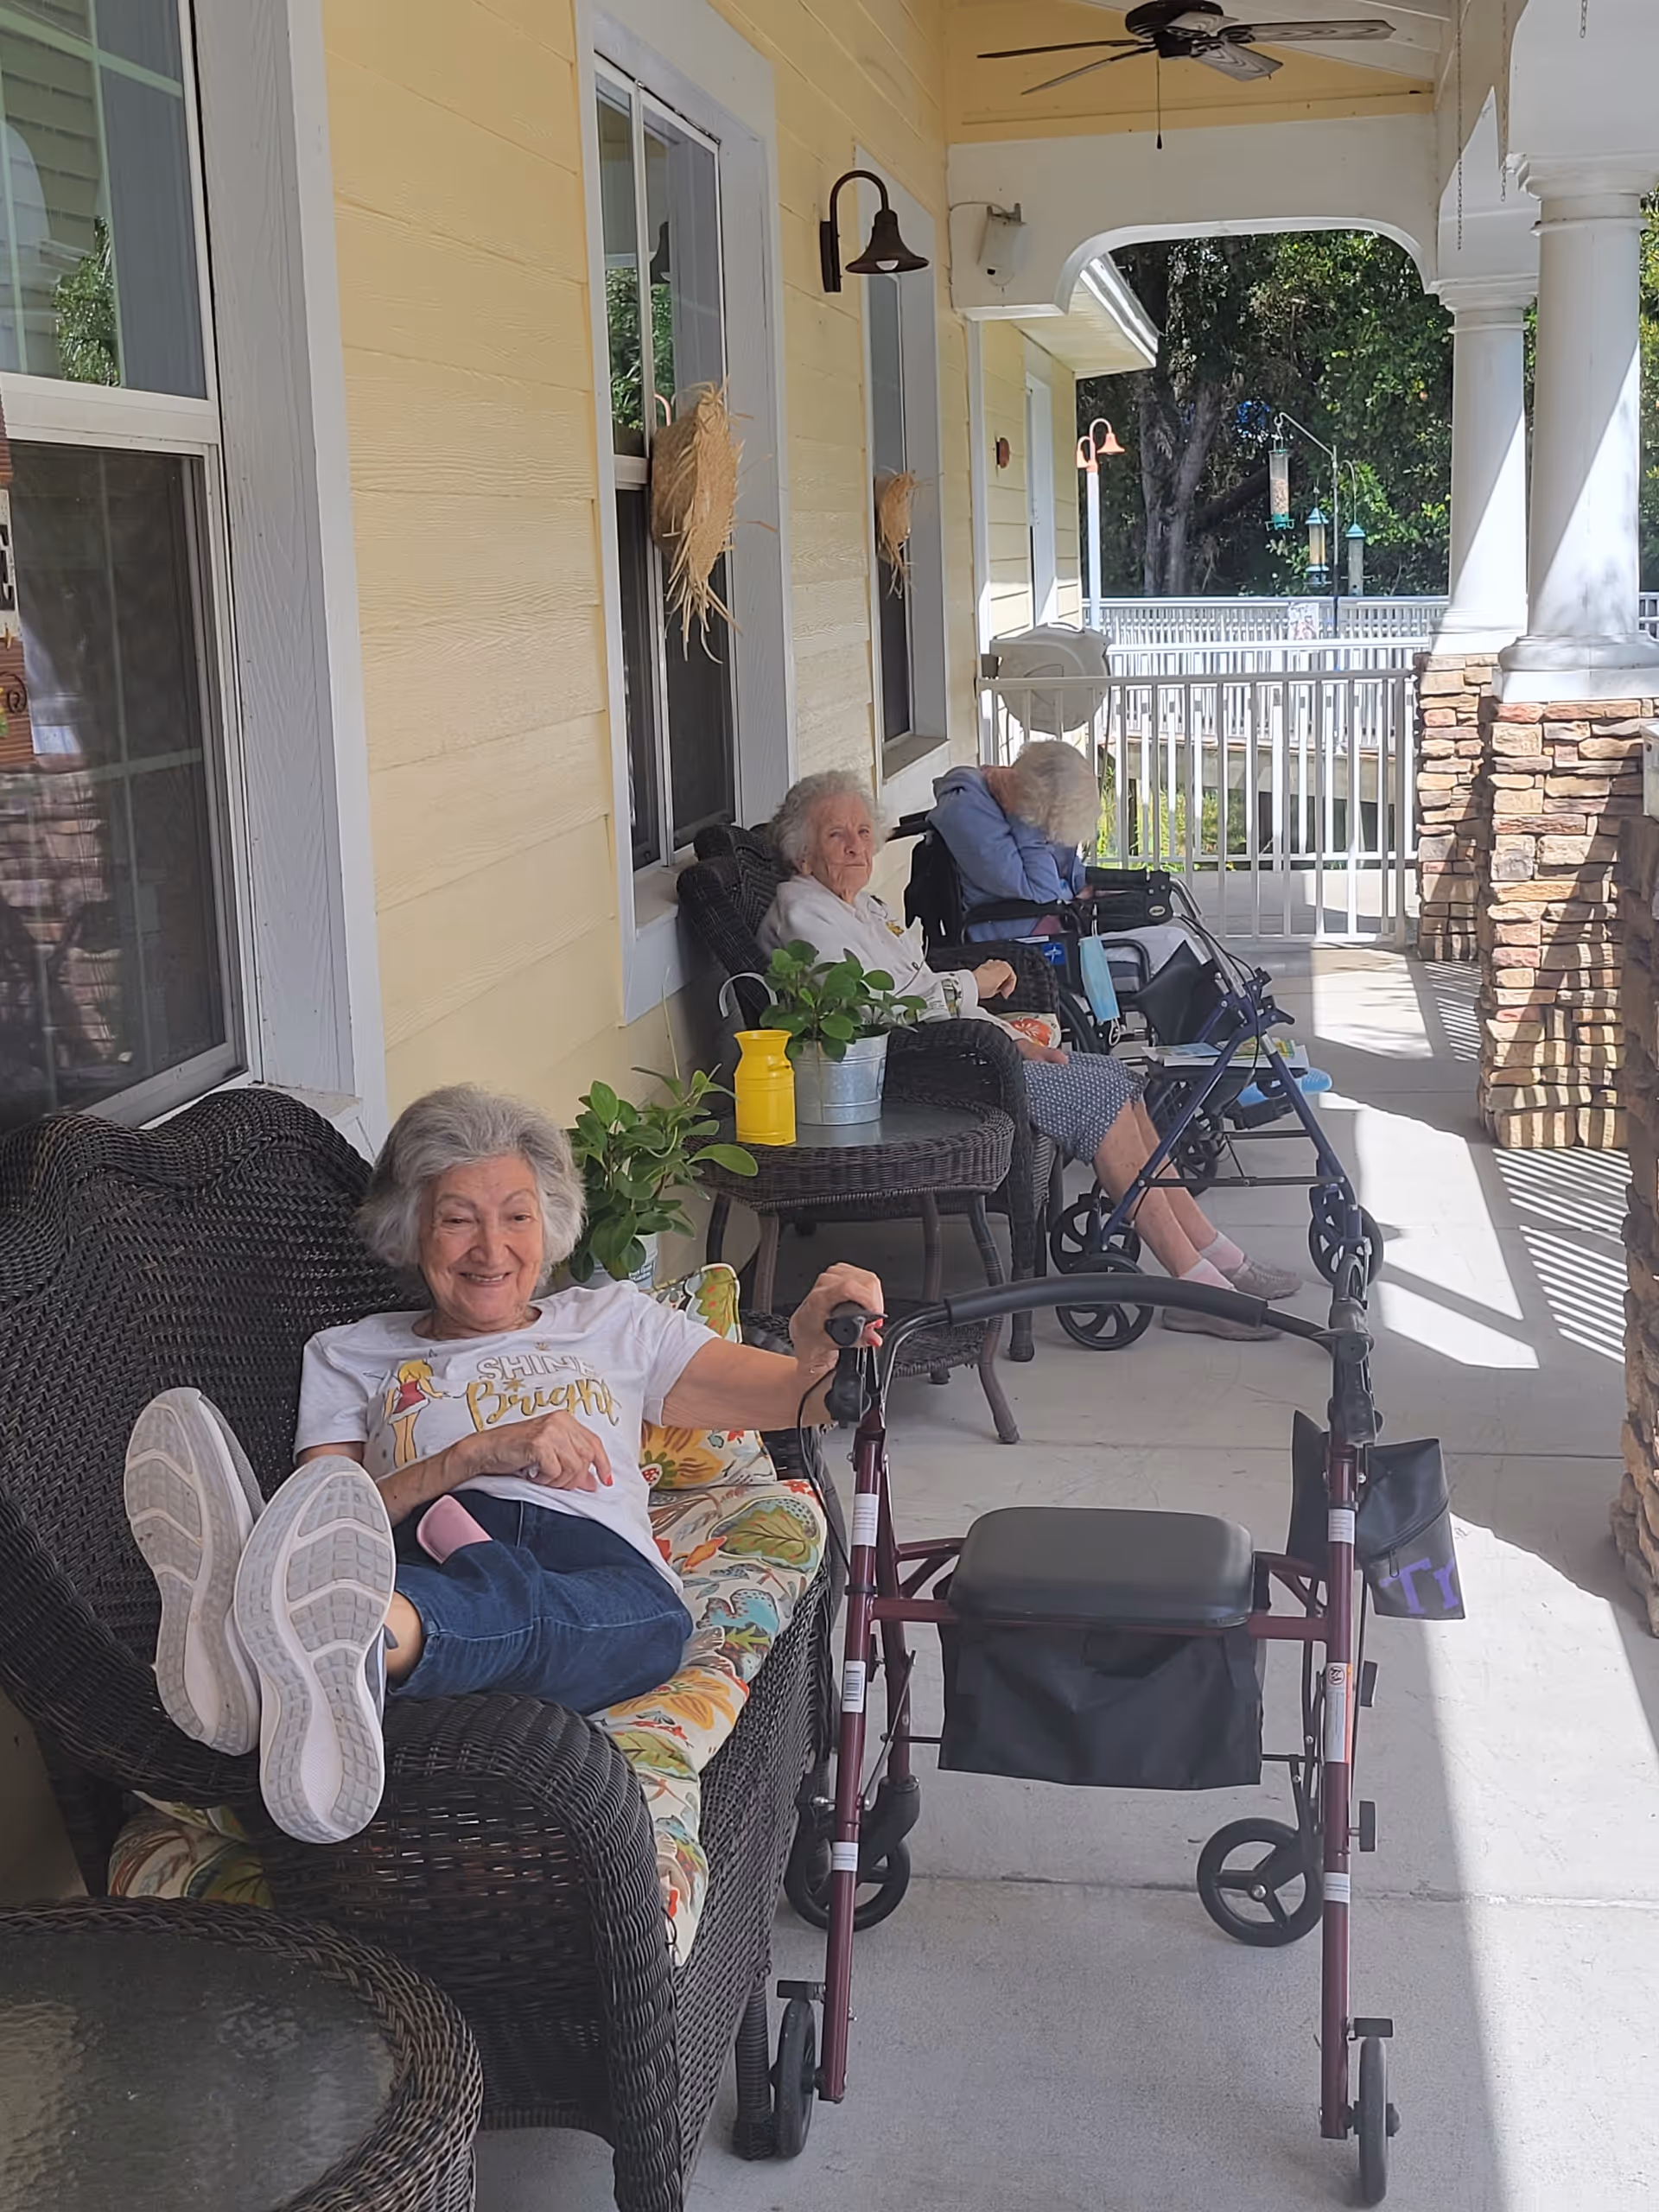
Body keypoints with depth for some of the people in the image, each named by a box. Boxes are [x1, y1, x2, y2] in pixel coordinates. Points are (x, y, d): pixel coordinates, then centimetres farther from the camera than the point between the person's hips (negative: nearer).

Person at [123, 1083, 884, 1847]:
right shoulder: (350, 1355, 32)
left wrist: (822, 1354, -2)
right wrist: (479, 1451, -2)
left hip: (600, 1561, 0)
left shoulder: (612, 1320, 33)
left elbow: (792, 1398, 24)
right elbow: (329, 1516, 13)